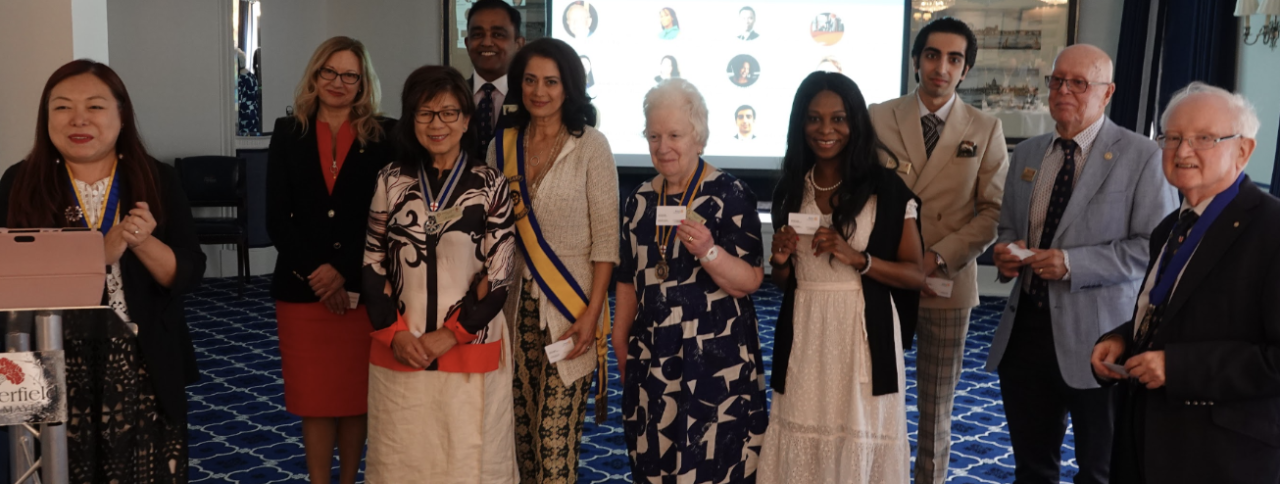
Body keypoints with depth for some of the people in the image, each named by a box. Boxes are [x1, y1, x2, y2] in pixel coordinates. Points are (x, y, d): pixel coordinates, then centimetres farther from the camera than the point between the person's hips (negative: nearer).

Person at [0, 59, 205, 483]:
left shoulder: (157, 181, 1)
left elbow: (188, 276, -1)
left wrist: (143, 245, -20)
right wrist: (101, 252, -18)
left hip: (144, 372, 0)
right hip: (52, 373, 0)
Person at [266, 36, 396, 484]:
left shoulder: (384, 137, 2)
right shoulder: (288, 133, 7)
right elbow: (277, 217, 2)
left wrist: (345, 273, -12)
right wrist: (315, 271, -10)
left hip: (363, 290, -1)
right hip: (301, 289, 1)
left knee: (356, 397, 7)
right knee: (313, 399, 6)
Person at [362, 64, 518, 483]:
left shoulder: (490, 185, -2)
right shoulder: (391, 181, 5)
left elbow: (498, 275, -5)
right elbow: (373, 263, 5)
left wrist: (451, 335, -10)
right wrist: (394, 333, -5)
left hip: (470, 351, -2)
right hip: (399, 352, 2)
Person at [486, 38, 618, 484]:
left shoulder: (590, 146, -5)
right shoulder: (503, 146, 7)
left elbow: (605, 237, -7)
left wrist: (592, 314, -12)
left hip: (570, 301, -4)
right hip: (516, 301, 4)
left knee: (555, 437, -5)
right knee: (521, 427, 9)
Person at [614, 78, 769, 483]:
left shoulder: (730, 196, -8)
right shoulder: (640, 200, 8)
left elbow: (750, 282, -13)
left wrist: (708, 251, -29)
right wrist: (621, 346, 18)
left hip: (716, 361, -5)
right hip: (652, 358, 5)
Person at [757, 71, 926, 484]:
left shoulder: (886, 188, -5)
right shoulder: (791, 189, 7)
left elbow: (916, 275, -5)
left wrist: (856, 258, -18)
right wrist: (781, 261, -6)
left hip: (863, 335, -3)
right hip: (804, 336, 3)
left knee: (860, 442, 5)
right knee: (802, 446, 9)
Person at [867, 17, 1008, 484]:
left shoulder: (986, 129, 3)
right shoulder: (879, 118, 2)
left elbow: (994, 211, -2)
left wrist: (937, 257, -12)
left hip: (947, 283, 0)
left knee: (937, 403, 11)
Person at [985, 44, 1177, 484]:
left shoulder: (1140, 156, -7)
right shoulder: (1026, 154, 11)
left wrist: (1073, 264, -20)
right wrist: (1005, 249, -2)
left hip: (1095, 338, -5)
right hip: (1024, 329, 5)